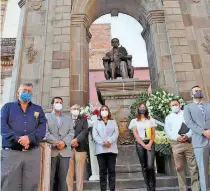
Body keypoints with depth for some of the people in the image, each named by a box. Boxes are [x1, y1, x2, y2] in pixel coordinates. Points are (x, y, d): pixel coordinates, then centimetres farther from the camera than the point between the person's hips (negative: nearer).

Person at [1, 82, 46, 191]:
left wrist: (30, 138, -16)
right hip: (11, 152, -1)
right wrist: (17, 138, -16)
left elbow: (42, 127, 2)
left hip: (33, 153, 1)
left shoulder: (38, 109, 16)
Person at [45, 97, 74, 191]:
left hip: (65, 151, 2)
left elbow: (71, 132, 7)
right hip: (51, 150, -2)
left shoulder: (68, 118, 19)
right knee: (50, 177, 2)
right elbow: (46, 132, -2)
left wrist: (64, 142, -10)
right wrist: (56, 142, -14)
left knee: (63, 177, 4)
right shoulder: (46, 116, 11)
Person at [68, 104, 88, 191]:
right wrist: (71, 141, -10)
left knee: (80, 172, 3)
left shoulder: (83, 120, 13)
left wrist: (76, 139, -14)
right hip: (68, 147, 0)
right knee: (69, 172, 2)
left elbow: (85, 131, -1)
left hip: (80, 147, 0)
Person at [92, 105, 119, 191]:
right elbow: (94, 135, 1)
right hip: (100, 149, 0)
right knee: (102, 170, 1)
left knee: (111, 170, 1)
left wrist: (109, 141, -14)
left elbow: (116, 133, 2)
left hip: (112, 149, 0)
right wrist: (103, 142, -15)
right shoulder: (97, 123, 13)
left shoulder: (113, 122, 15)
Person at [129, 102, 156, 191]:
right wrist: (144, 145, -9)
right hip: (140, 144, 0)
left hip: (150, 143, 1)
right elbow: (136, 135, -2)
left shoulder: (151, 120, 10)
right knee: (144, 166, 4)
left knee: (150, 166, -11)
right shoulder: (134, 121, 5)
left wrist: (149, 144, -8)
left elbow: (153, 134, 6)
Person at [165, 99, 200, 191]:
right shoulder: (168, 117, 13)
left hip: (188, 142, 0)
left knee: (193, 166, 1)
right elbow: (167, 131, 5)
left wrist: (187, 135, -15)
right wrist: (176, 138, -12)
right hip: (176, 144, 1)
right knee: (179, 167, 4)